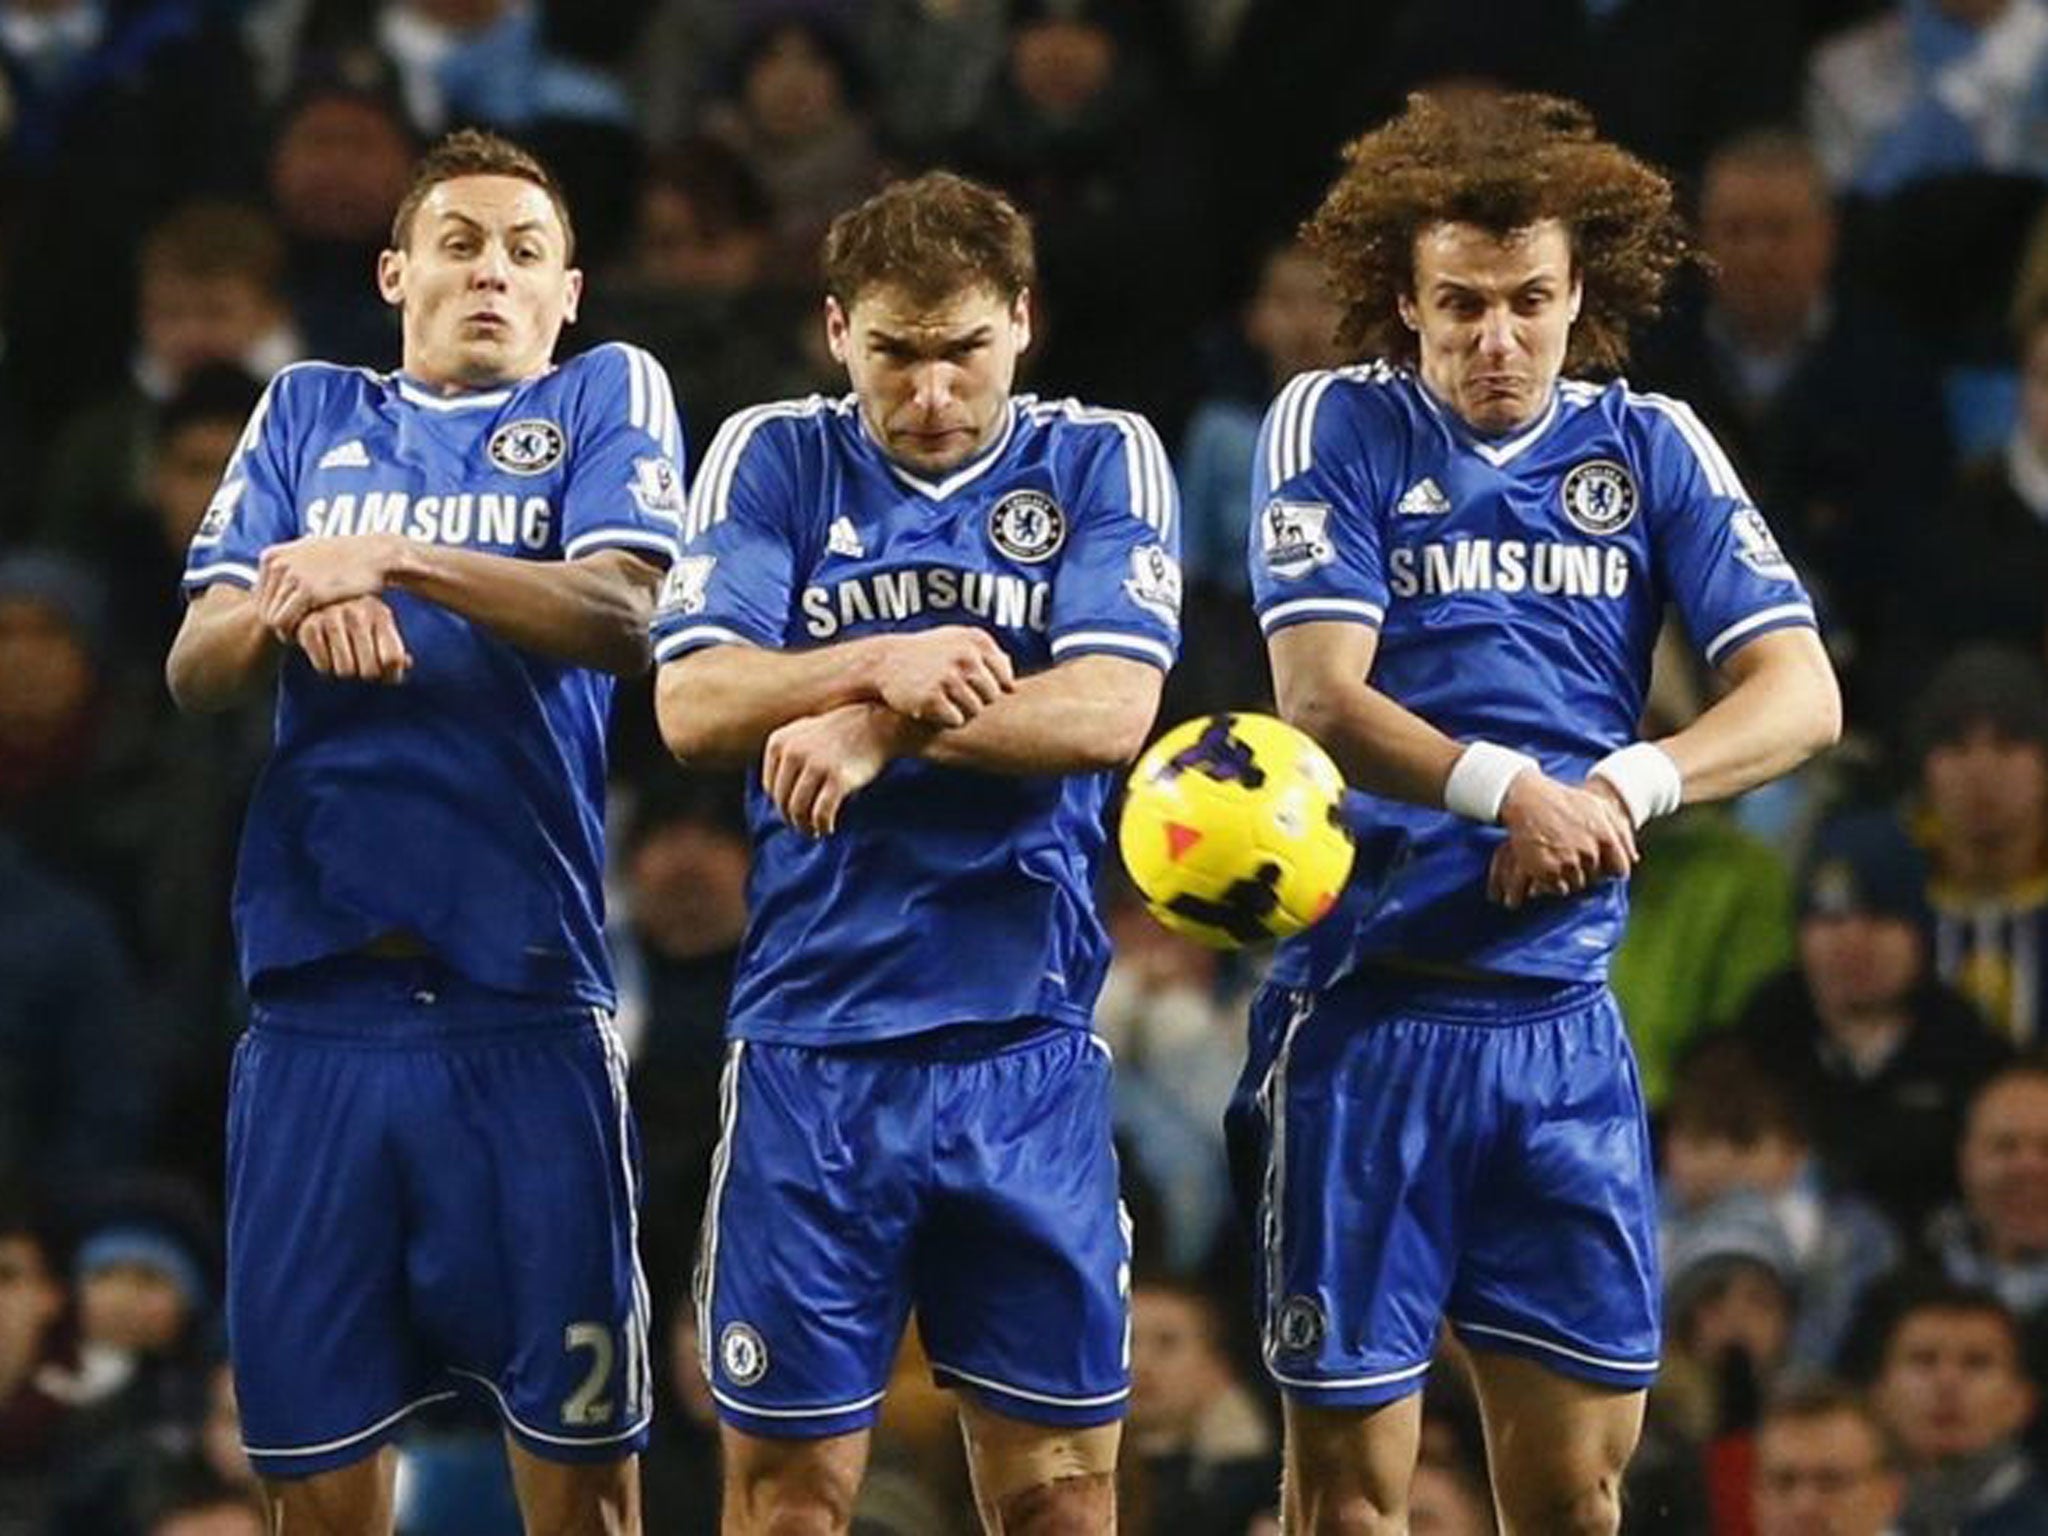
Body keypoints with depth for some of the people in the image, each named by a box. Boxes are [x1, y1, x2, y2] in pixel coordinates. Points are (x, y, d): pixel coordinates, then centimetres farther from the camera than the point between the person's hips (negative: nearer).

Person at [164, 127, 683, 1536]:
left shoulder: (609, 397, 9)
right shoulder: (308, 415, 18)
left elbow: (623, 616, -8)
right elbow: (196, 668, 10)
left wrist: (393, 559, -15)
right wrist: (293, 605, -11)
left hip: (524, 1005, -3)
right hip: (314, 1002, 3)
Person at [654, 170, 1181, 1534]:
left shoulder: (1103, 461, 5)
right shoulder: (773, 459, 7)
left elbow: (1112, 708, -9)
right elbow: (693, 705, -4)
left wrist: (884, 729, -18)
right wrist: (880, 666, -20)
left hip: (1027, 1048, 0)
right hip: (811, 1046, 0)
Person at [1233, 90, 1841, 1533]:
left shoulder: (1651, 448, 8)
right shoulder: (1338, 427, 0)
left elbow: (1801, 695, -1)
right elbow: (1323, 698, -11)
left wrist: (1632, 782, -19)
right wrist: (1509, 788, -28)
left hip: (1565, 1021, 3)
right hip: (1368, 1016, -3)